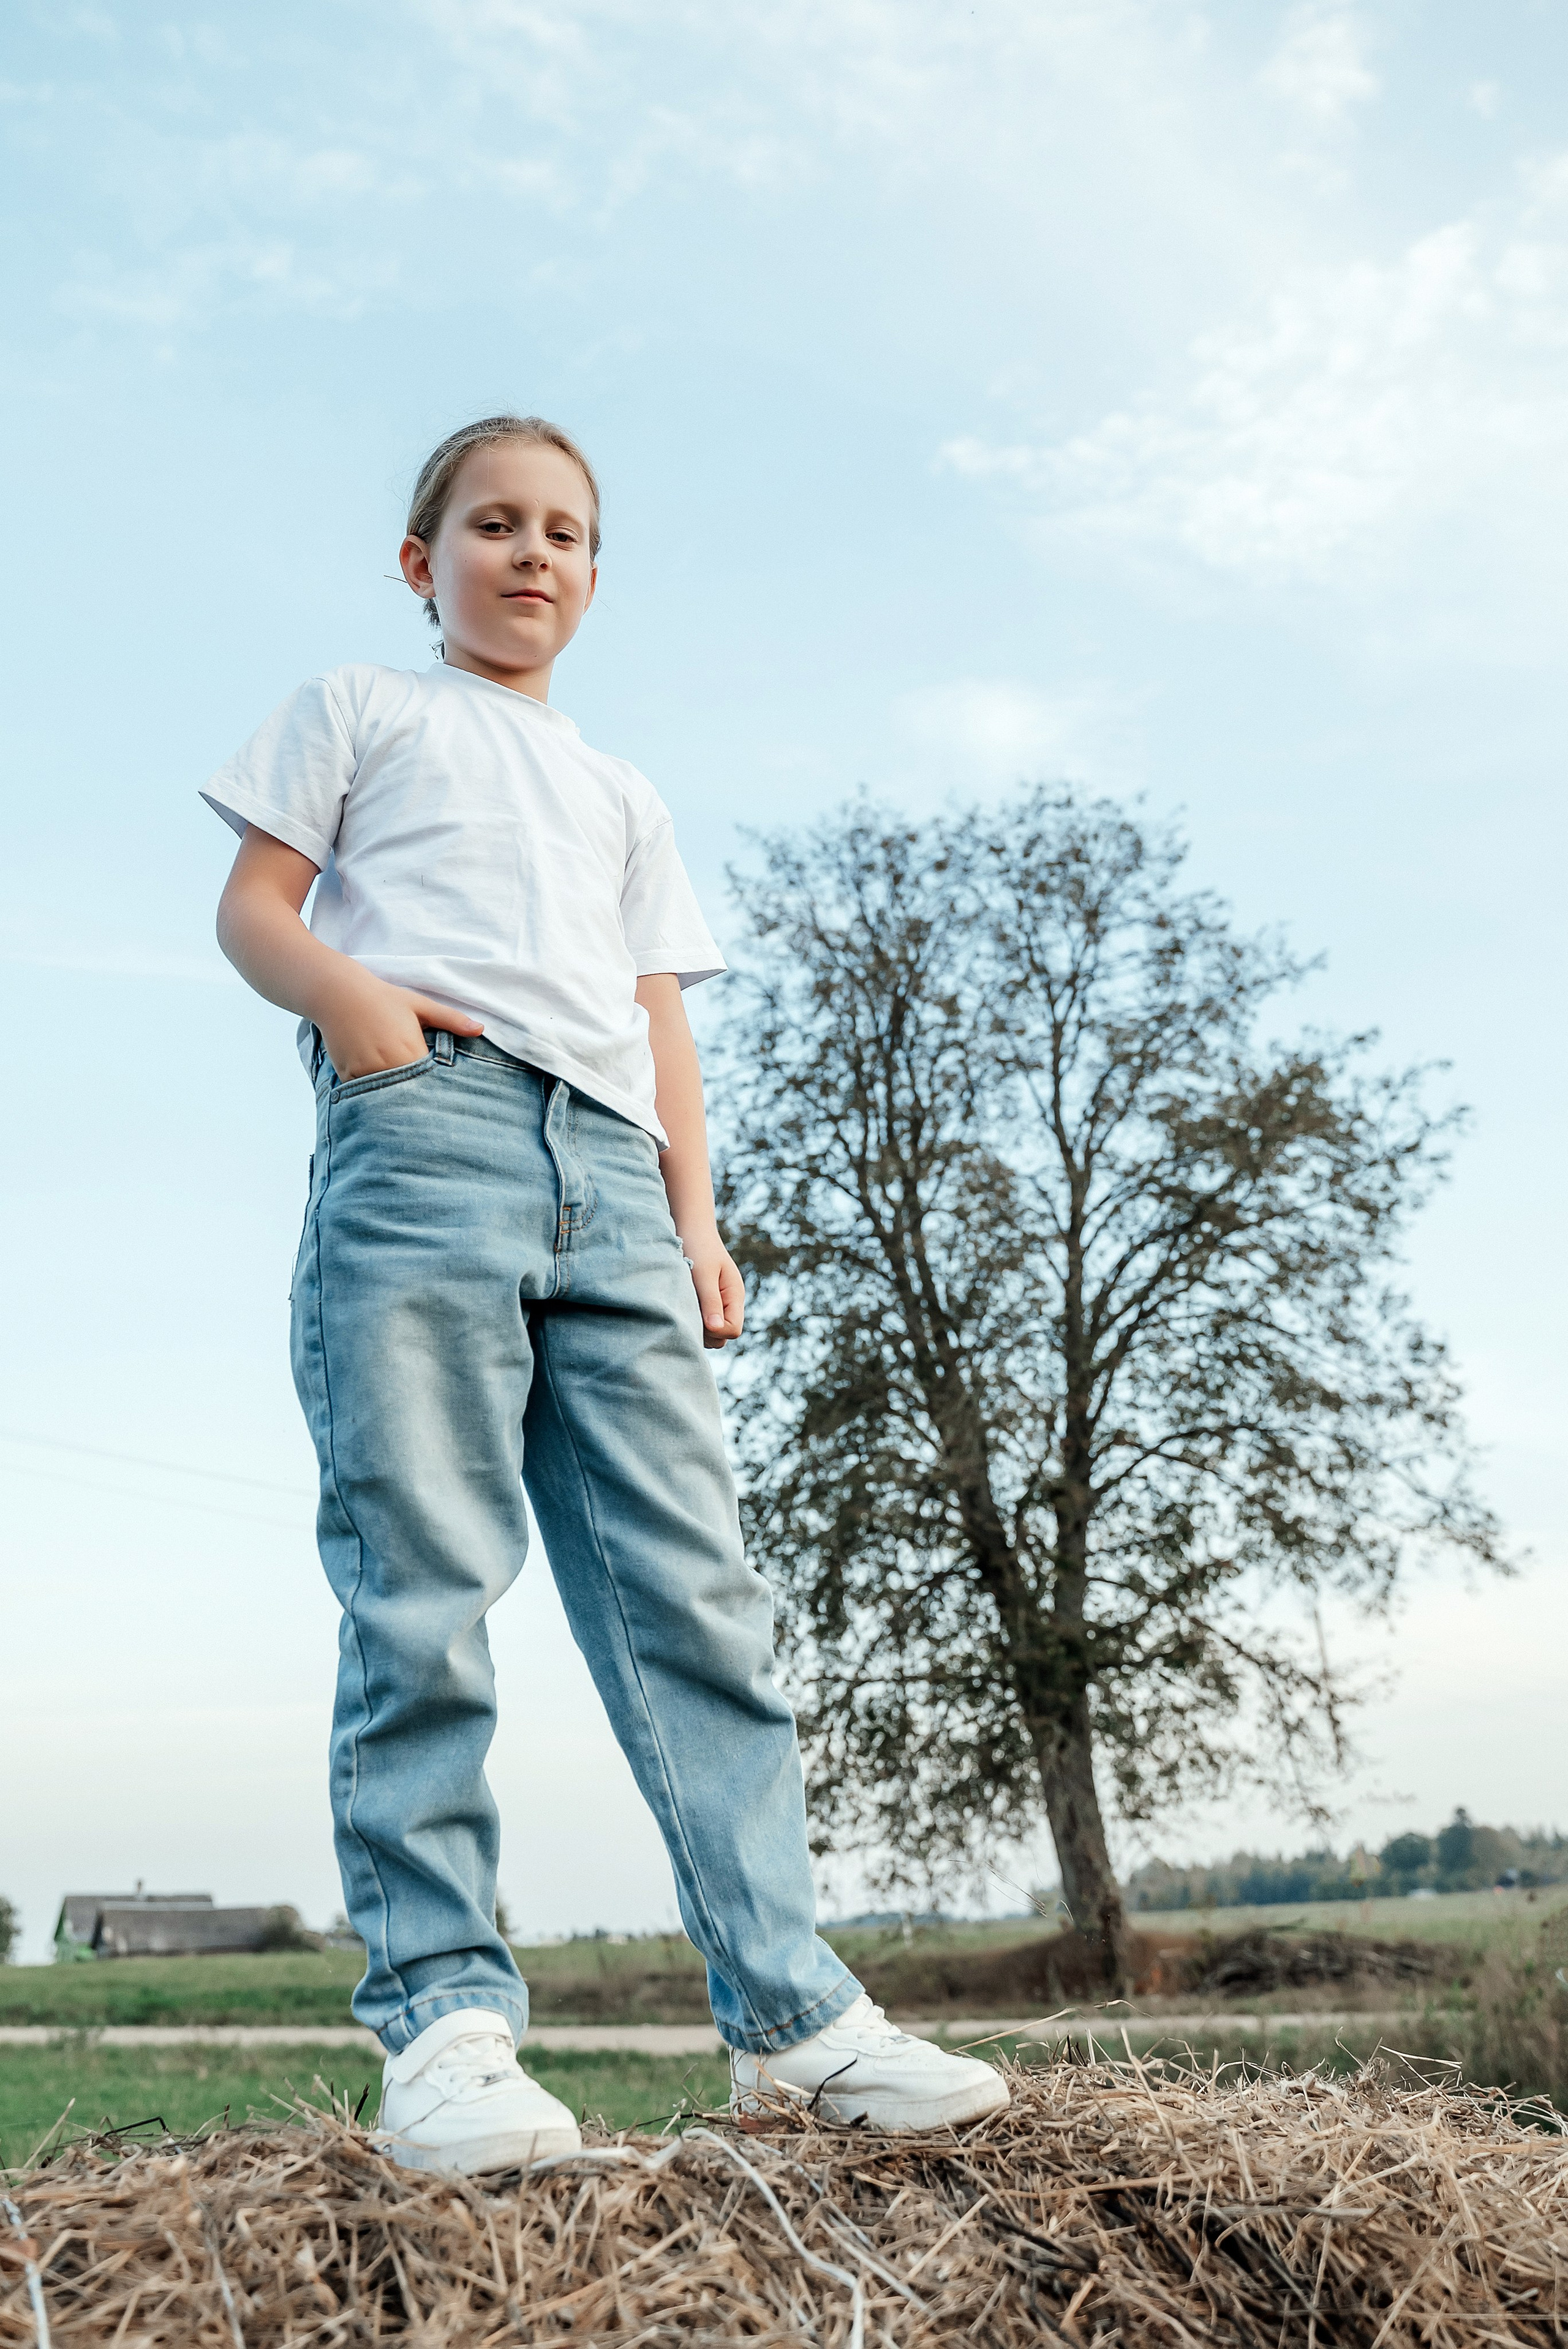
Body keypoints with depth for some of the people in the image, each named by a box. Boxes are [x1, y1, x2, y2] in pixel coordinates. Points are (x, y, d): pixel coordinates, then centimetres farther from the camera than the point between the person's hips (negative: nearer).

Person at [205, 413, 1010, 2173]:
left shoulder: (621, 798, 35)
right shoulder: (360, 709, 24)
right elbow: (250, 907, 13)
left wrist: (694, 1218, 10)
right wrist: (341, 984, -11)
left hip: (608, 1172, 4)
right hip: (423, 1121, -3)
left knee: (693, 1588, -5)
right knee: (423, 1588, -12)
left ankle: (789, 2010, -4)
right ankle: (442, 2016, -7)